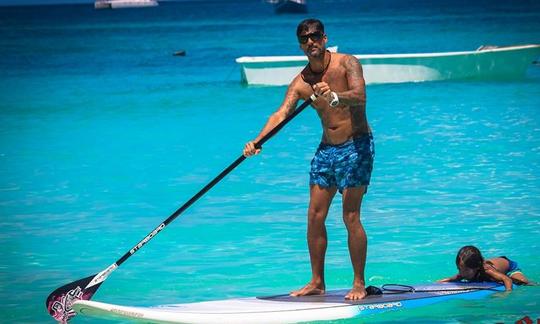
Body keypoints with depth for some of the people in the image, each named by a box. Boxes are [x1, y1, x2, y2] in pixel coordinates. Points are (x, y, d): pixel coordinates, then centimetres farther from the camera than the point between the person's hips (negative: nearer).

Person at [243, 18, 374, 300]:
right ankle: (317, 282, 14)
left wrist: (335, 96, -49)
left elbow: (359, 96, -28)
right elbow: (281, 113, -10)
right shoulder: (301, 82, 1)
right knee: (315, 216, 4)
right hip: (326, 148, 6)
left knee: (351, 217, -10)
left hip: (356, 146, -6)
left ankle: (359, 284, -3)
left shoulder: (347, 64, -11)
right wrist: (257, 141, -27)